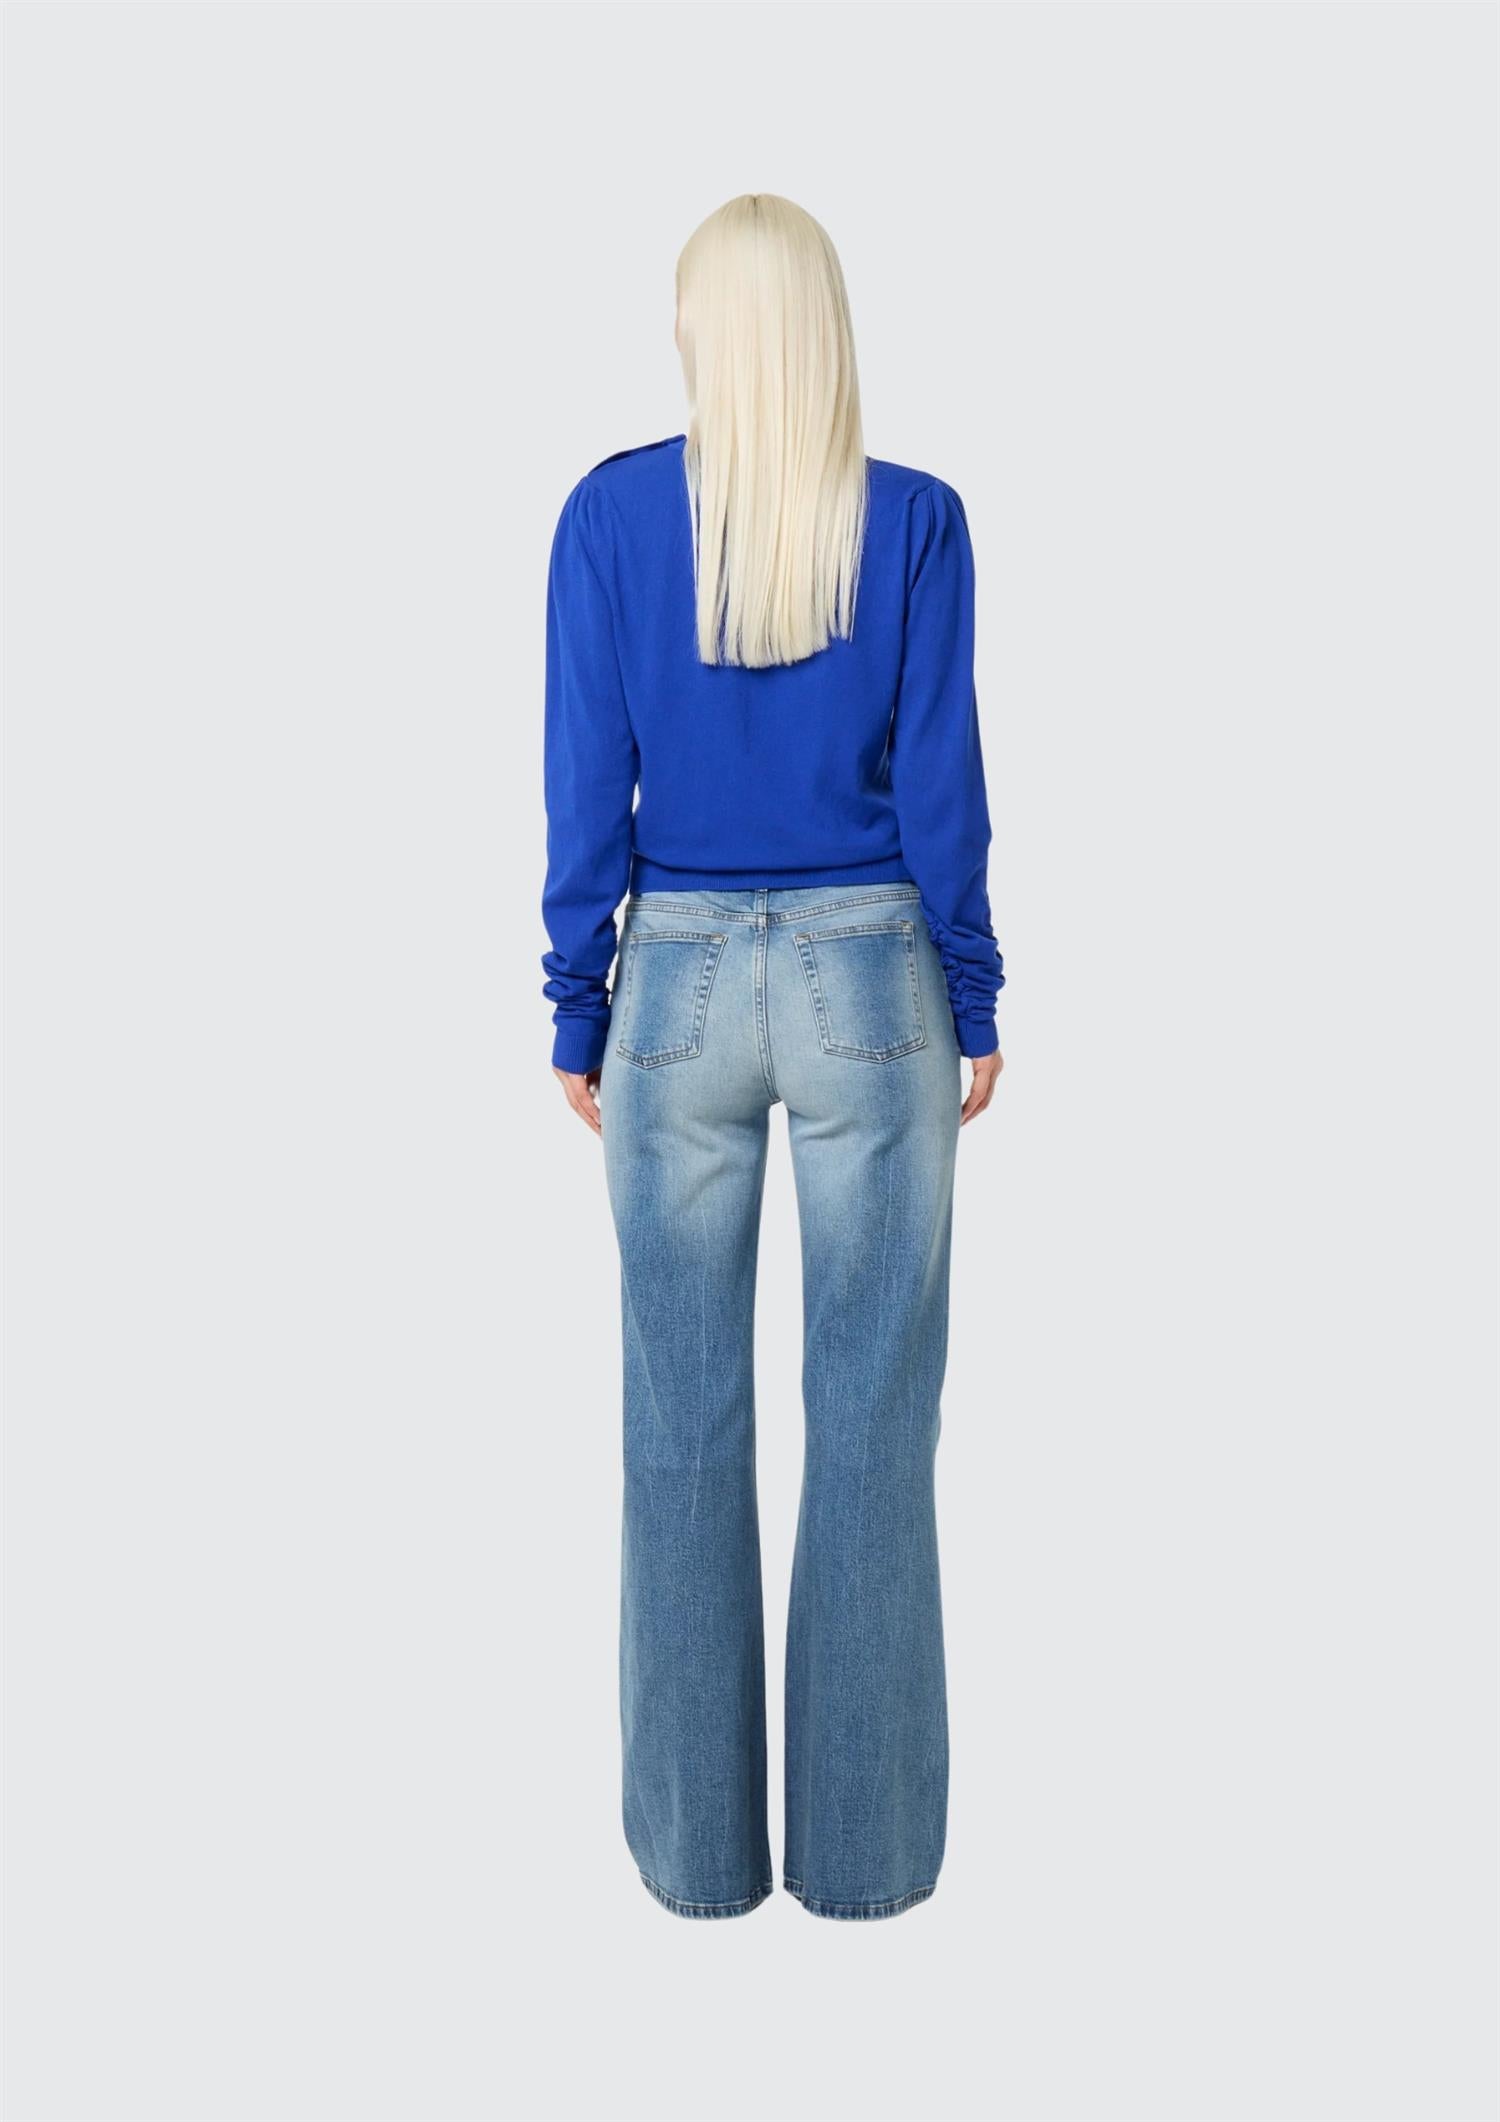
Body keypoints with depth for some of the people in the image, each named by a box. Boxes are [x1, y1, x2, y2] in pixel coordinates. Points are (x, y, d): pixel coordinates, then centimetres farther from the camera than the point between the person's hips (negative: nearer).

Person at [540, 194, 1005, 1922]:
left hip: (678, 984, 1)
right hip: (870, 982, 0)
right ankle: (867, 1844, 21)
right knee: (873, 1419, 8)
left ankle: (698, 1843, 23)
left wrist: (578, 1014, 6)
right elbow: (940, 785, -2)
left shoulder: (611, 512, 0)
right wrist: (974, 1007, 7)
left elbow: (585, 788, -1)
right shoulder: (916, 520, -1)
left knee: (686, 1422, 9)